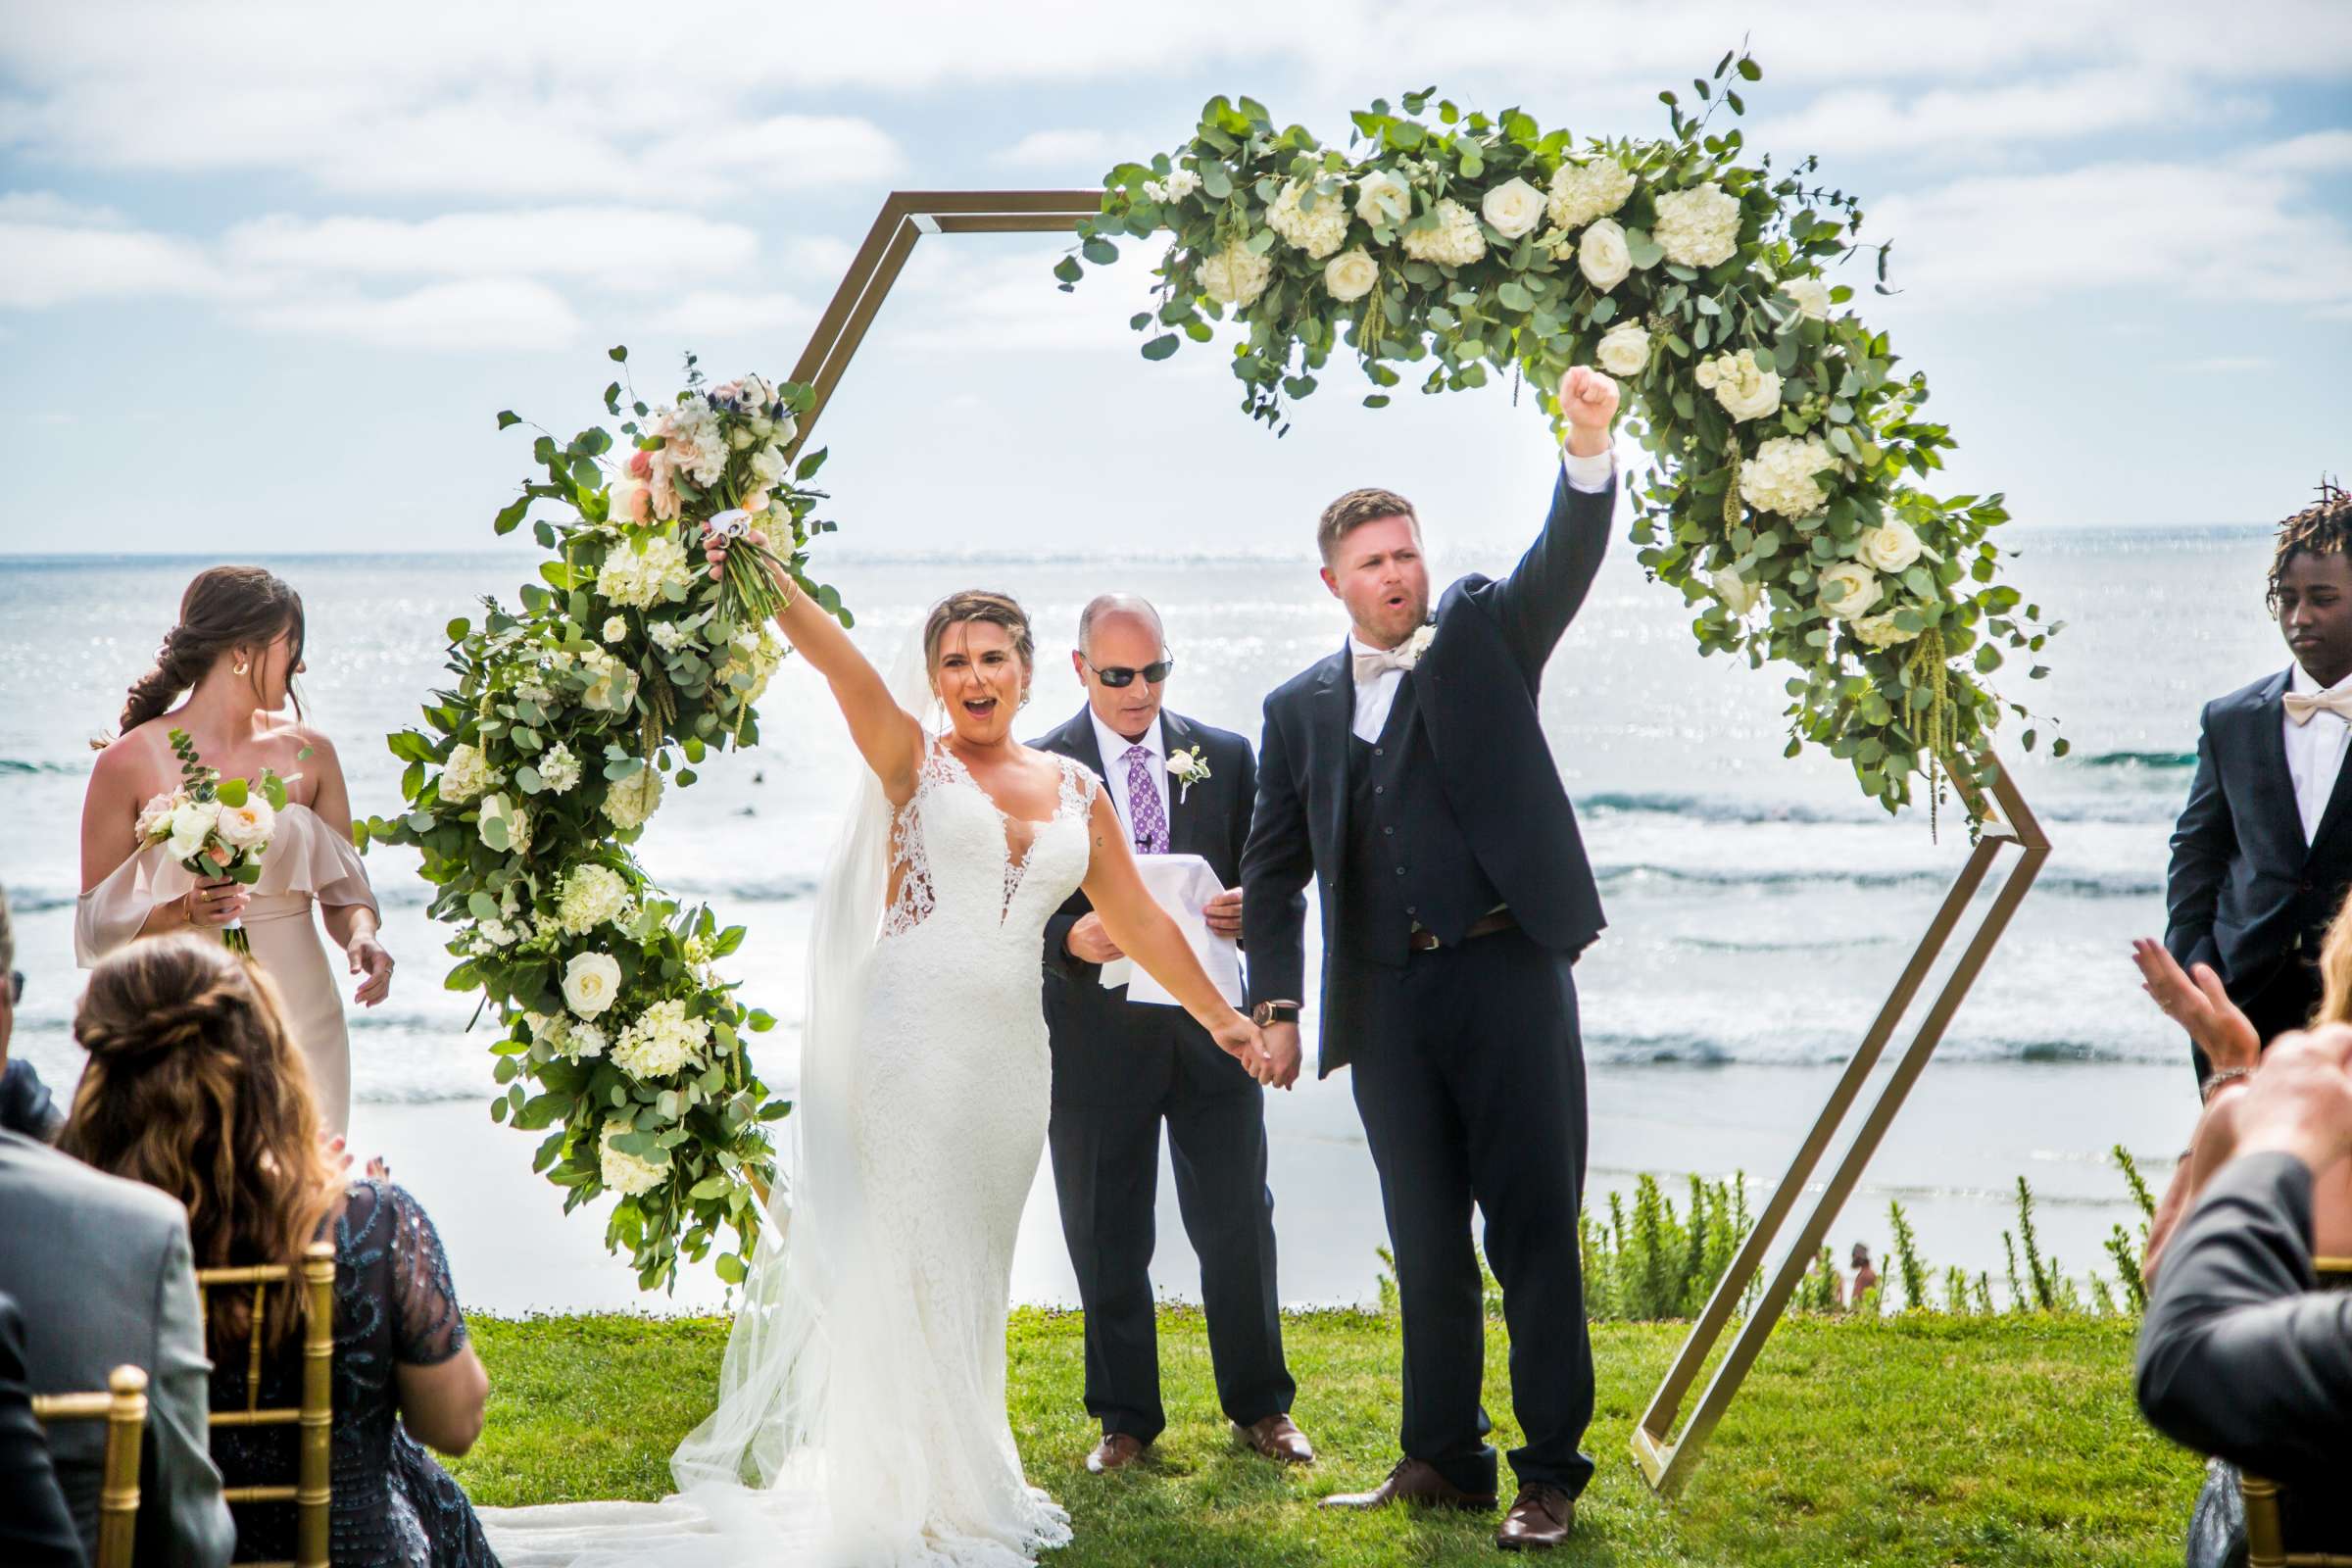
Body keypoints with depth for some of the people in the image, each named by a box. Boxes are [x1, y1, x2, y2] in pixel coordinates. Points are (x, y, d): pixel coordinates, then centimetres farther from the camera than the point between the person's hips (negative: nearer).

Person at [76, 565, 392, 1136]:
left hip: (300, 1011, 3)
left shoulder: (309, 752, 7)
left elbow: (343, 890, 9)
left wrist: (362, 937, -11)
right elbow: (97, 920, -3)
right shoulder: (130, 761, -3)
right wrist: (184, 911, -19)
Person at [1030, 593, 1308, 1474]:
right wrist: (1069, 938, -21)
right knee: (1106, 1240, 6)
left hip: (1210, 1029, 1)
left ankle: (1260, 1407, 22)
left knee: (1238, 1227, 6)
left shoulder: (1225, 758, 9)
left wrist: (1250, 908, -12)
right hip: (1095, 1033, -1)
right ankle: (1125, 1418, 21)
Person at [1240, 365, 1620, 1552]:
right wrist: (1274, 1002, 6)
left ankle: (1550, 1473, 4)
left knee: (1534, 1228, -2)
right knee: (1425, 1243, 10)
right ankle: (1443, 1462, 20)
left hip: (1506, 973, -3)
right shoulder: (1301, 709, 12)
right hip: (1386, 1002, 3)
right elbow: (1272, 866, 14)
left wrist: (1589, 450, -31)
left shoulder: (1483, 634, 5)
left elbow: (1565, 561, -12)